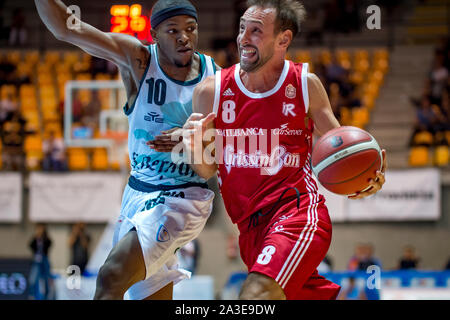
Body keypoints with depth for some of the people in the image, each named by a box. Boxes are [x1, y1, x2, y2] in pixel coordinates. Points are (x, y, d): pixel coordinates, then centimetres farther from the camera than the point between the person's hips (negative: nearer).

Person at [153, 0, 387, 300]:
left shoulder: (305, 84, -2)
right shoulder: (211, 91, 2)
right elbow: (207, 171, 9)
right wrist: (194, 145, -14)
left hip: (297, 211, -4)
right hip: (252, 229, 4)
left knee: (256, 295, -27)